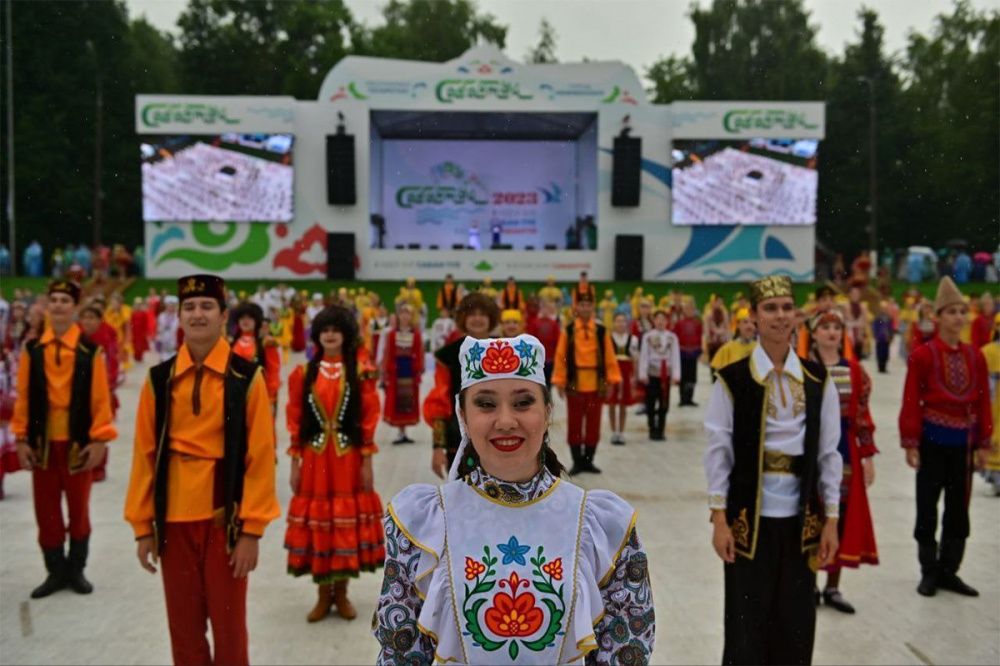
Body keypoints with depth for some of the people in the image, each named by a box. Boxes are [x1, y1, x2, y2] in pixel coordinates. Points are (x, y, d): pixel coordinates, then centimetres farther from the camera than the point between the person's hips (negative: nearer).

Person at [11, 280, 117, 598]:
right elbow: (23, 397, 2)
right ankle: (56, 571, 22)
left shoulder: (90, 351, -6)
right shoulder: (31, 350, 1)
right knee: (46, 511, 8)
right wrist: (21, 439, 0)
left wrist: (99, 441, -9)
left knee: (78, 509, 10)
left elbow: (101, 399, -6)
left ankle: (76, 570, 25)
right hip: (42, 443, 2)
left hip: (78, 443, -2)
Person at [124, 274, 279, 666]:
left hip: (225, 518, -2)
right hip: (174, 519, 2)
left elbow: (260, 457, -7)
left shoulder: (246, 378, -6)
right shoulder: (159, 379, 2)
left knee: (228, 624, 8)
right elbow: (145, 454, 4)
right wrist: (142, 525, 4)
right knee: (183, 624, 12)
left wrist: (252, 529, -9)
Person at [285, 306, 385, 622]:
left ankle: (341, 592, 22)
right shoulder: (303, 373, 2)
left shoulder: (360, 372, -2)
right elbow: (295, 420, 3)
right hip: (314, 457, 1)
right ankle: (323, 594, 20)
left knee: (346, 520, 7)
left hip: (348, 457, -1)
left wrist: (366, 461, -5)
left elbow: (369, 419, -2)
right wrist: (295, 462, 0)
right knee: (317, 520, 6)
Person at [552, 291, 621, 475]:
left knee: (593, 424, 8)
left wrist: (611, 380, 0)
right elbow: (560, 357, -3)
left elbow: (609, 357, 3)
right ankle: (577, 461, 14)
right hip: (574, 385, -1)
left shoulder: (601, 331, 1)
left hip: (596, 385, 2)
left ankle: (588, 460, 20)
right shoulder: (568, 331, -3)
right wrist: (560, 382, -5)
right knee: (574, 424, 5)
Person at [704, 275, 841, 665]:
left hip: (800, 516, 3)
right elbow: (718, 451, -5)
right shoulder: (733, 380, -5)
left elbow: (828, 453, 6)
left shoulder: (817, 381, 3)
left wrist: (831, 519, 2)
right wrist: (719, 518, -8)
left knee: (796, 622, 11)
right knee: (747, 622, 6)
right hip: (749, 515, -2)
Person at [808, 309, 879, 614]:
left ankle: (832, 586, 19)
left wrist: (868, 455, 4)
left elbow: (862, 415, 6)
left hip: (845, 449, 3)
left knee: (843, 516, 7)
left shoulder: (854, 370, 5)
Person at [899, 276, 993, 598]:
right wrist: (911, 444, -13)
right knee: (927, 508, 4)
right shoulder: (922, 355, -9)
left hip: (963, 443, 4)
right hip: (932, 442, -4)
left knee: (959, 509, 10)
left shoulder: (975, 357, 4)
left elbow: (983, 402, 7)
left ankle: (948, 571, 22)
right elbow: (911, 403, -10)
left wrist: (983, 443, 4)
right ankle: (929, 572, 16)